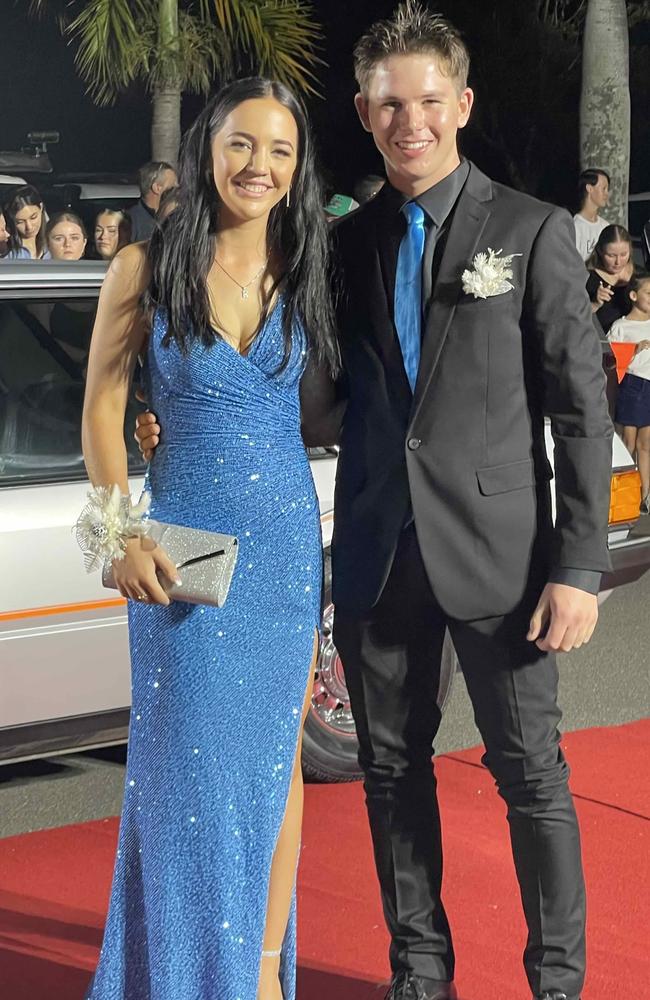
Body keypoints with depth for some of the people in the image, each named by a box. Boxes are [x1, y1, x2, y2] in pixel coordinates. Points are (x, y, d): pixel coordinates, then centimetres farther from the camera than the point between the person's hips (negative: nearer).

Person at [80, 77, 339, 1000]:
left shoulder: (307, 275, 5)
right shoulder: (147, 268, -3)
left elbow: (321, 409, 10)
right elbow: (103, 409, 1)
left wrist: (337, 543, 2)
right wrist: (126, 535, -8)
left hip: (289, 539, 2)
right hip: (182, 537, -2)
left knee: (274, 756, 6)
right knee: (192, 754, 4)